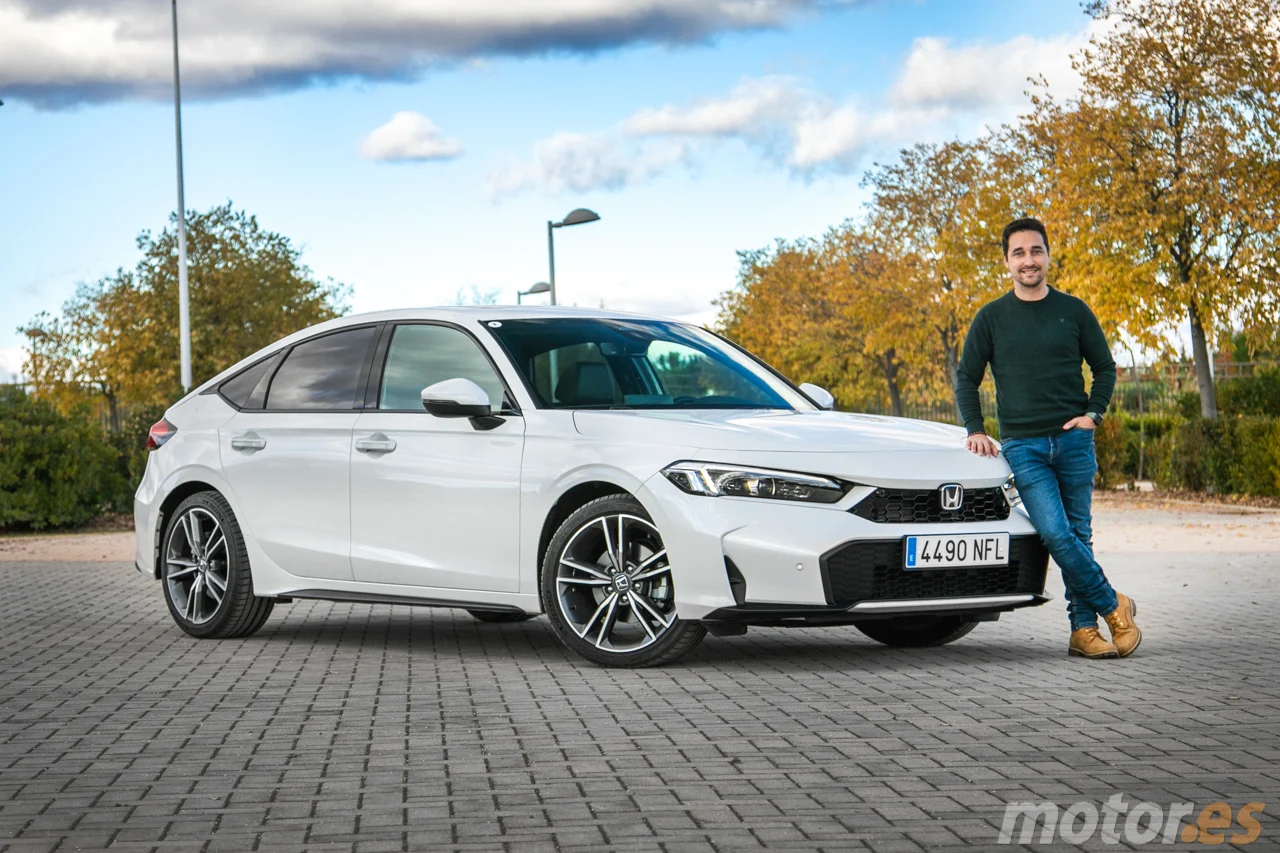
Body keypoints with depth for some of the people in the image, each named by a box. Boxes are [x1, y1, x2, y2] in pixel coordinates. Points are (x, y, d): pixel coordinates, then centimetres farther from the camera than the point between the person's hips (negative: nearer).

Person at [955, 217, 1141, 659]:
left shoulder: (1073, 311, 7)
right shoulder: (991, 318, 5)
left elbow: (1104, 367, 14)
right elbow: (966, 378, 9)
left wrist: (1092, 414, -1)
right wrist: (976, 430, -3)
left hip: (1074, 440, 1)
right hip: (1022, 445, -1)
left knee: (1078, 536, 3)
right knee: (1055, 534, -15)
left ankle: (1084, 630, 9)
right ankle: (1113, 605, 0)